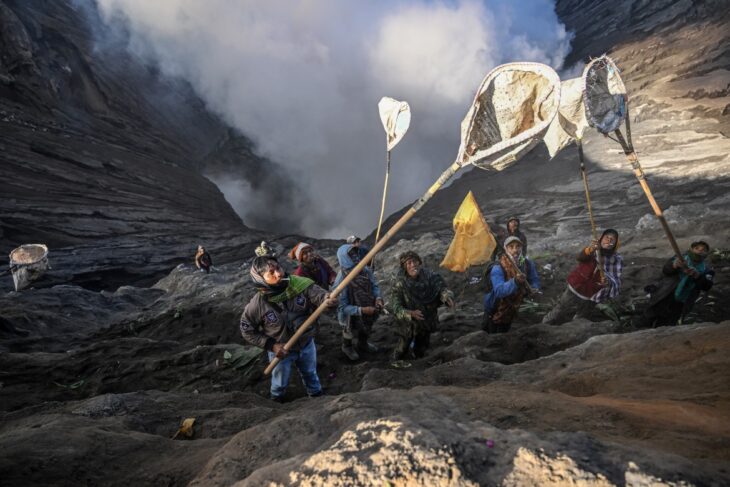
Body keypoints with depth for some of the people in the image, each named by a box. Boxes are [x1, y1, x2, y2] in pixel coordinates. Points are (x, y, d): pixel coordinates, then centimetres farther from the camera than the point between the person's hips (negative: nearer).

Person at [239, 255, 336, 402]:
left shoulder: (299, 284, -26)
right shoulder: (257, 304, -27)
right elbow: (247, 331, -13)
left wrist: (327, 298, -60)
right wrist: (271, 345, -18)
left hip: (306, 344, 2)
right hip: (280, 350, -2)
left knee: (311, 374, 29)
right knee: (280, 383, 24)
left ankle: (317, 397, 59)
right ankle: (276, 401, 57)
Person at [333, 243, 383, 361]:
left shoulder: (365, 270, -18)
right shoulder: (341, 280, -33)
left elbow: (374, 286, -4)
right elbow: (342, 306, -30)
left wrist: (378, 298, -23)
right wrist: (361, 310, -37)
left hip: (368, 311, 5)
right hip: (352, 316, -5)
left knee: (366, 330, 32)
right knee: (350, 333, 25)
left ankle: (363, 345, 64)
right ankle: (347, 347, 59)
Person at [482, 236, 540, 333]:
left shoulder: (528, 264, -11)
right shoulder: (498, 268, -30)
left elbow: (535, 280, -1)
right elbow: (499, 291, -43)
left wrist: (533, 288, -24)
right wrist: (515, 282, -58)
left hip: (511, 311, 6)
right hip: (495, 312, -5)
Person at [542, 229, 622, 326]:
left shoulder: (617, 260, -10)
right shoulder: (593, 250, -9)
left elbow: (617, 283, -20)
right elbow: (579, 257, -32)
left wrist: (609, 282, -45)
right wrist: (590, 250, -55)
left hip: (589, 300, 0)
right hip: (573, 293, 0)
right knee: (554, 319, 15)